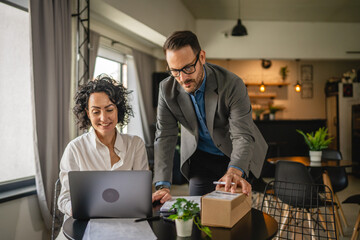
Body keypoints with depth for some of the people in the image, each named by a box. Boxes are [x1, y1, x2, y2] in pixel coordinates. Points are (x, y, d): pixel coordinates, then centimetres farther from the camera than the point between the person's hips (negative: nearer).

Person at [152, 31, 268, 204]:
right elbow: (165, 136, -16)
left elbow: (243, 135, -31)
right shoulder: (167, 89, -16)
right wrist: (163, 186, -25)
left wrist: (234, 171, -52)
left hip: (235, 157, -2)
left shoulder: (232, 84, -27)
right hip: (200, 157, 2)